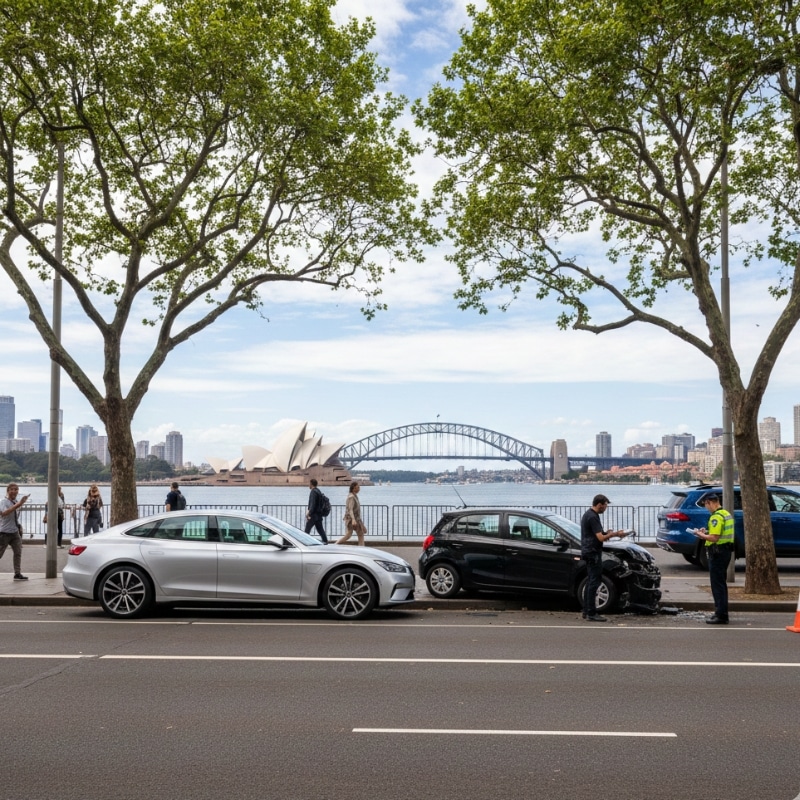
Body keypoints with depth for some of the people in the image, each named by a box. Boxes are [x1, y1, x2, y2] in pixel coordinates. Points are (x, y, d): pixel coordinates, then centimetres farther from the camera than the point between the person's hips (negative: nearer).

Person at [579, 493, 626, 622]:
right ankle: (591, 614, -7)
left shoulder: (588, 514, 15)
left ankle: (586, 611, 18)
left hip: (588, 552, 11)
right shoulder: (593, 517, -18)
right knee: (594, 582, -8)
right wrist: (615, 534, -10)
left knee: (591, 582, 14)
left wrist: (606, 533, 12)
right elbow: (601, 538, -20)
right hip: (593, 553, -11)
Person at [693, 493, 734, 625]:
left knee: (717, 585, -6)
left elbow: (714, 538, -24)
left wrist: (700, 535, -9)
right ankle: (721, 613, 23)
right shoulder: (727, 514, 14)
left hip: (717, 552, -10)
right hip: (726, 550, 10)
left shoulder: (716, 516, -18)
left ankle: (721, 616, -4)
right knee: (721, 583, 16)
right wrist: (706, 531, 13)